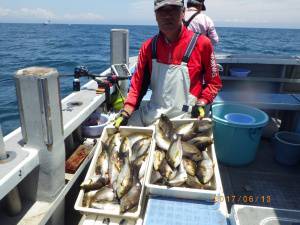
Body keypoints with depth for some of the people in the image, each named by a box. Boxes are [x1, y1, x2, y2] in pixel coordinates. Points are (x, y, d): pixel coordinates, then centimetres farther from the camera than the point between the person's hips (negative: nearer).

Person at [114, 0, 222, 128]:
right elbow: (138, 83, 5)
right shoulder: (149, 46, 4)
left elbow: (214, 82, 3)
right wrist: (126, 112, -6)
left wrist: (201, 103, -12)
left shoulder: (201, 43, -6)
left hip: (184, 116, -3)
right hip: (152, 113, 4)